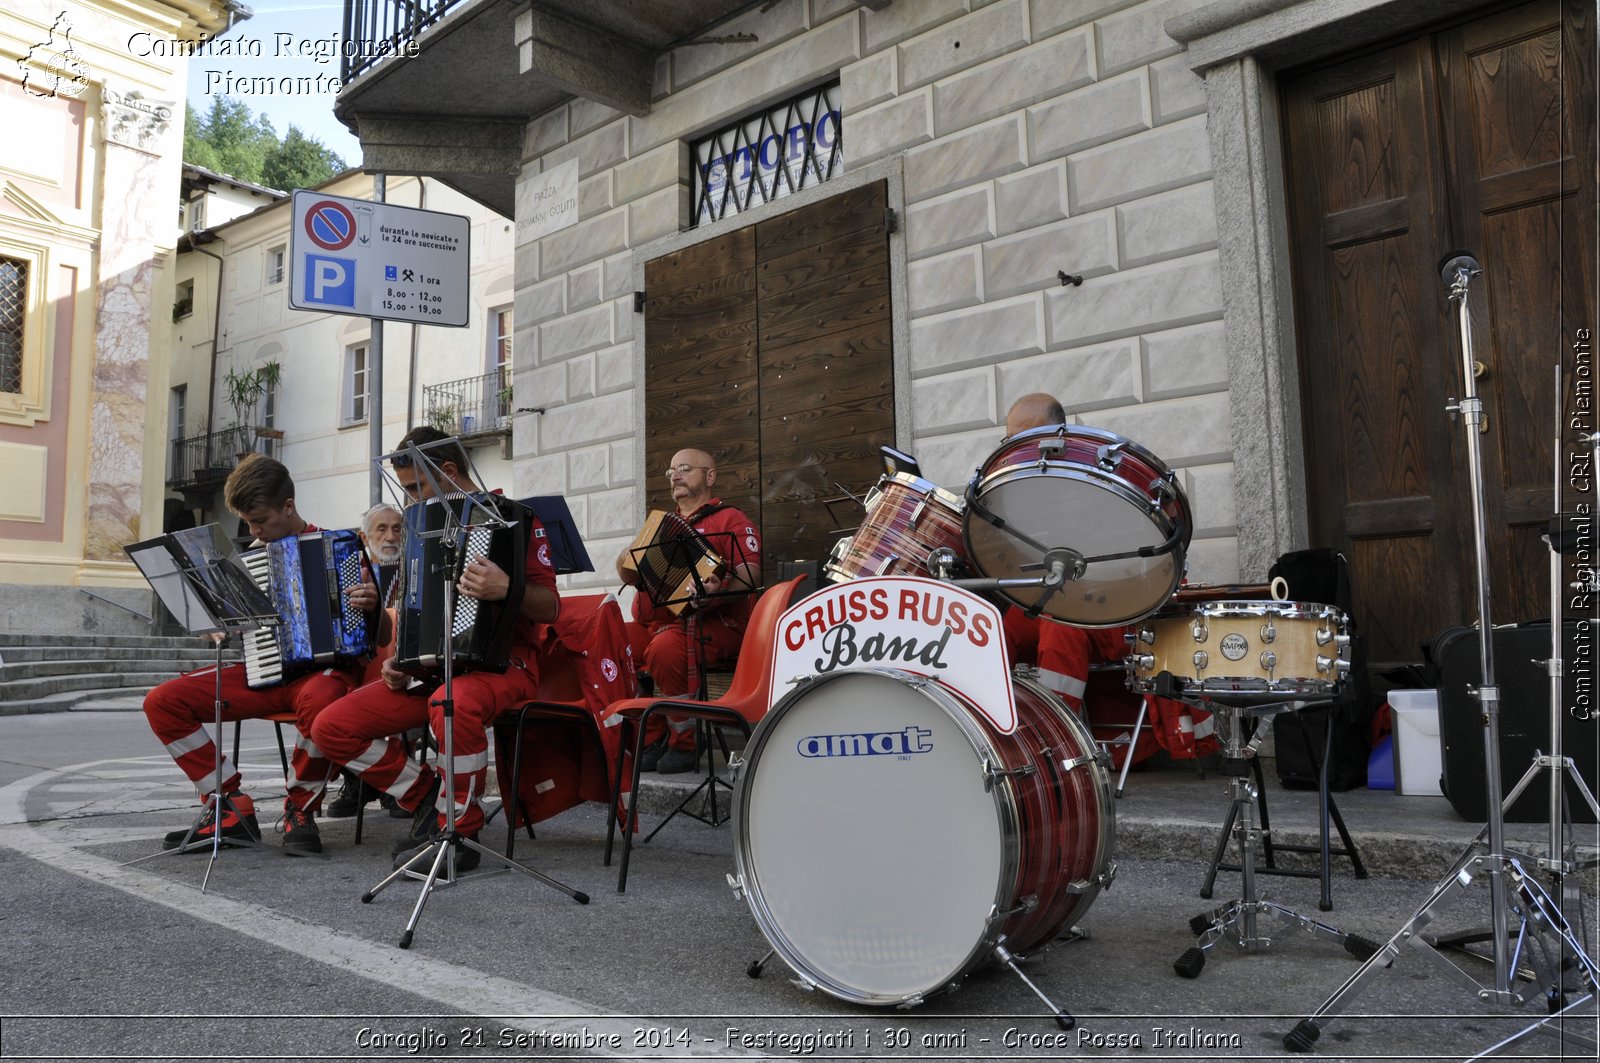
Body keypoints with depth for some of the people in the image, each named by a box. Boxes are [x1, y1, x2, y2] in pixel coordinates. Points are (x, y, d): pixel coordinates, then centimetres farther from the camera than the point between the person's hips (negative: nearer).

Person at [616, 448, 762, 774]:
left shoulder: (731, 520, 5)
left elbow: (749, 577, -9)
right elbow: (631, 575, 25)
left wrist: (717, 593, -29)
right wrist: (627, 566, 1)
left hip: (710, 622, -6)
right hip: (655, 621, 7)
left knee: (665, 648, -34)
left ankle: (683, 744, -14)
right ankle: (649, 740, -3)